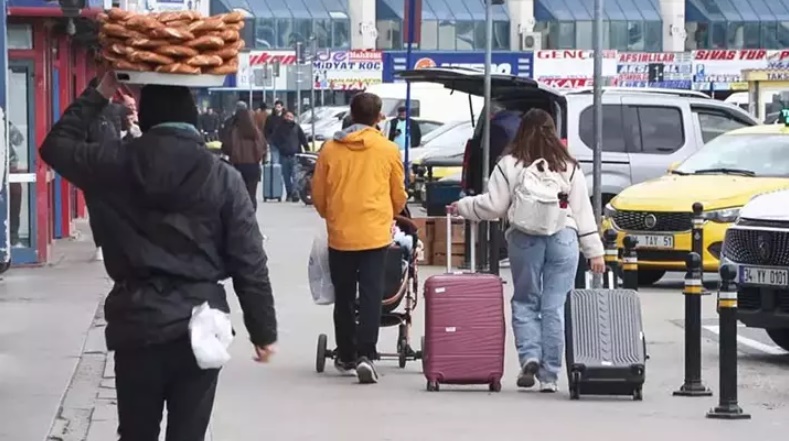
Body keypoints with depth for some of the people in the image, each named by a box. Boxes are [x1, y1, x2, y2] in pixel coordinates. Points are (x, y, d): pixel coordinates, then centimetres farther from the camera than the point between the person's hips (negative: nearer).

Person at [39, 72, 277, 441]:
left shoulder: (116, 163, -3)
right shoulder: (222, 177, -5)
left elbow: (56, 147, 16)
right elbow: (250, 264, -4)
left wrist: (99, 95, 19)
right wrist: (263, 331, 5)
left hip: (136, 325, 1)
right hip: (200, 327, -1)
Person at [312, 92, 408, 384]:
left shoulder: (330, 149, -2)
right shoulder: (388, 150, -3)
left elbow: (318, 195, 6)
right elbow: (399, 195, 7)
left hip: (340, 233, 1)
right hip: (374, 234, -1)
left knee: (344, 297, 12)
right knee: (371, 295, -2)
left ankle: (346, 356, 20)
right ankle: (365, 354, -15)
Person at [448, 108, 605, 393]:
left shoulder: (510, 164, 0)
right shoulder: (569, 167, 9)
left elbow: (493, 205, -1)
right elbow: (582, 210, 9)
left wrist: (462, 207, 16)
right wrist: (594, 250, 10)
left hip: (525, 238, -2)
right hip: (564, 238, 2)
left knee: (525, 302, 13)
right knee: (554, 308, 3)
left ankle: (529, 357, -7)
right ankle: (549, 375, 4)